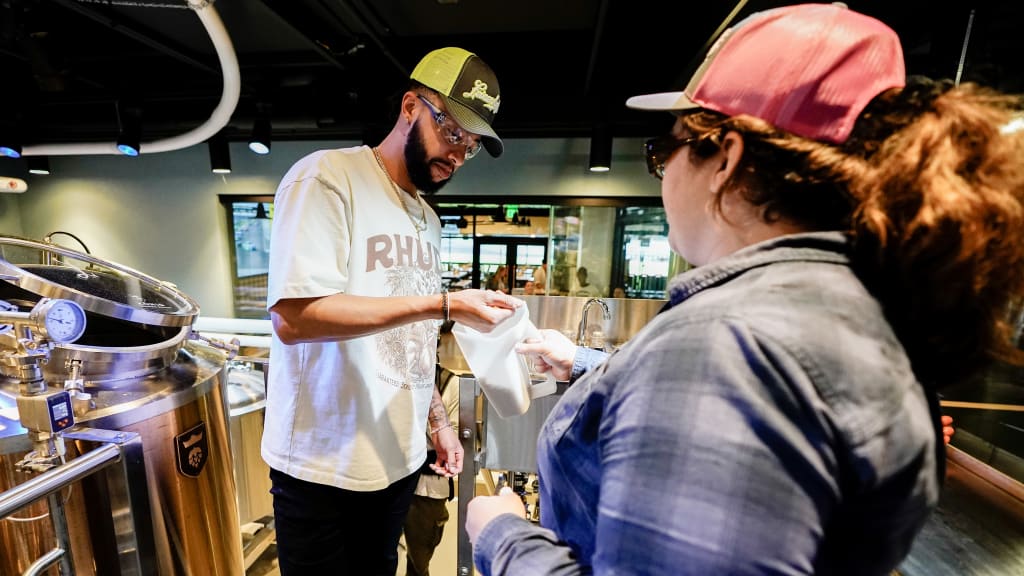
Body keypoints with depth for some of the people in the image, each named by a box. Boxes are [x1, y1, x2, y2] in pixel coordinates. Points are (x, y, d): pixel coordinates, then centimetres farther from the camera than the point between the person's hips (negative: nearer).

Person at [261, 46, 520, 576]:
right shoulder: (326, 177, -13)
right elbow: (293, 317, -25)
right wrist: (444, 304, -27)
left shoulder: (428, 220, 7)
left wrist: (438, 420, 10)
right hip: (324, 465, -6)